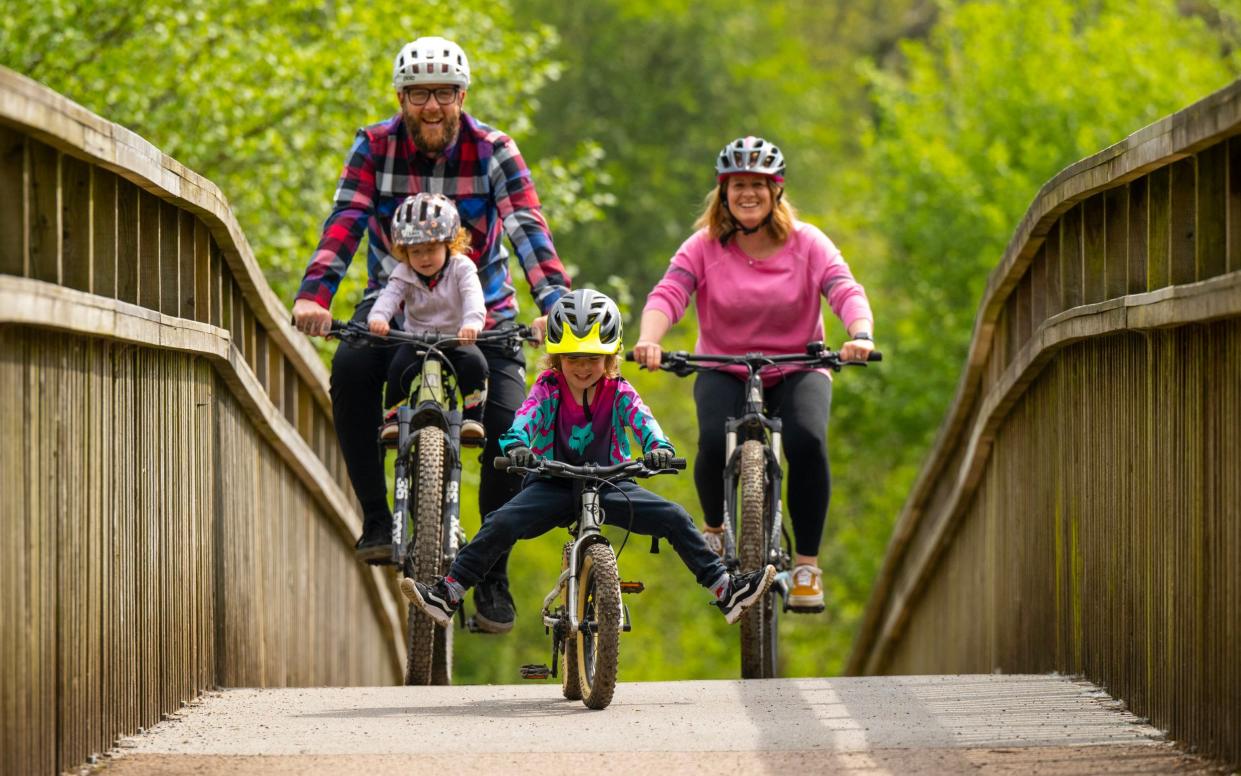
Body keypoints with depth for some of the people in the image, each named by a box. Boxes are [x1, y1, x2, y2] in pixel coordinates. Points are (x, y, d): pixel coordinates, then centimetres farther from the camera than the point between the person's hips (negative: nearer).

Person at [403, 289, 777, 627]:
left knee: (675, 519, -15)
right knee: (501, 524, -24)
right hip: (554, 484, -1)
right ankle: (447, 595, -20)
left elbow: (641, 418, -20)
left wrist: (659, 446, -44)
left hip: (609, 483, 1)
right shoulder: (548, 389, -6)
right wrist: (515, 445, -48)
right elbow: (527, 415, -24)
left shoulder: (618, 392, -3)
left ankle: (727, 590, -9)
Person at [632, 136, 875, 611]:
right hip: (724, 372, 0)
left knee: (807, 442, -31)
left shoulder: (807, 243, -5)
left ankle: (807, 564, -15)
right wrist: (648, 339, -40)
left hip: (796, 371, 0)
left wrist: (861, 335, -41)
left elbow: (846, 292, -18)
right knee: (715, 441, -30)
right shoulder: (704, 247, -5)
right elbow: (667, 294, -18)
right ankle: (715, 528, 4)